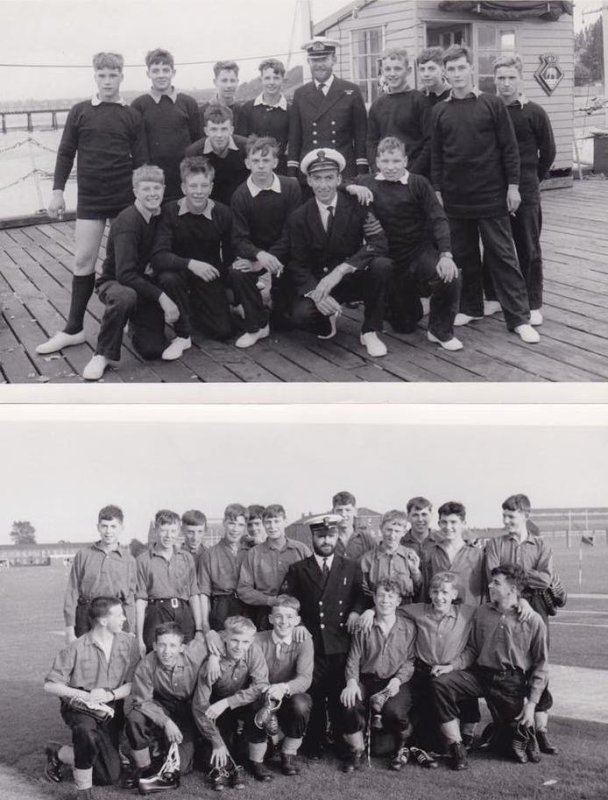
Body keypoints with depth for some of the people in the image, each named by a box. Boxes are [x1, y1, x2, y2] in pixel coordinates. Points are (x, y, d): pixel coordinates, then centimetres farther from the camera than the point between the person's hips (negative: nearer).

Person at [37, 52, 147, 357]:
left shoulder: (132, 115, 2)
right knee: (83, 260, 0)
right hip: (90, 198, 0)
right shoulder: (80, 111, 3)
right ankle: (74, 328, 6)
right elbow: (65, 153, 6)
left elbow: (140, 159, 3)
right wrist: (57, 191, 0)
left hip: (125, 197, 0)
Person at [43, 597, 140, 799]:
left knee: (110, 776, -1)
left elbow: (132, 684, -3)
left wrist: (110, 694, -22)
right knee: (87, 731, -40)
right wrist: (83, 695, -24)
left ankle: (60, 754, 23)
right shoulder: (76, 649, -12)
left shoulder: (128, 642, -4)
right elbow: (50, 685, -11)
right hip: (79, 706, -4)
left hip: (110, 708, 4)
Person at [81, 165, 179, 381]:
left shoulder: (162, 216, -1)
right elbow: (125, 274, -29)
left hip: (146, 284, 5)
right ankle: (103, 355, -22)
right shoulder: (127, 222, -21)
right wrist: (161, 296, -33)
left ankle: (135, 323, 24)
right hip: (115, 283, -5)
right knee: (124, 297, -43)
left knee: (153, 350, -11)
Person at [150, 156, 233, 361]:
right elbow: (158, 257, -28)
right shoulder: (170, 212, -17)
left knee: (223, 331, -8)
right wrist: (190, 263, -43)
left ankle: (193, 309, 27)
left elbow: (230, 256, -2)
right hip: (180, 271, -2)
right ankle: (183, 336, -16)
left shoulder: (222, 213, -12)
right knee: (168, 278, -38)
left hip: (210, 276, 2)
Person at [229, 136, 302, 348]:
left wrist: (270, 260, -26)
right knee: (237, 273, -33)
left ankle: (278, 306, 31)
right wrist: (260, 255, -37)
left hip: (284, 253, 0)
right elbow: (239, 239, -15)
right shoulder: (240, 195, -9)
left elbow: (290, 231, -13)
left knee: (291, 313, -10)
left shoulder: (291, 187, -10)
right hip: (254, 253, 0)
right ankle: (257, 326, -13)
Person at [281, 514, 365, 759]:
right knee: (313, 696, 1)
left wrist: (356, 611, -7)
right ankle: (315, 745, 14)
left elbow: (362, 596, 11)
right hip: (310, 644, 0)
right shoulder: (298, 570, 8)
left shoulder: (351, 568, 11)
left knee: (341, 696, 1)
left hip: (341, 644, 1)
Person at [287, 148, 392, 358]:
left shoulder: (357, 205, -8)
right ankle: (327, 321, 10)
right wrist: (315, 293, -29)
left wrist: (340, 270, -33)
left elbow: (379, 243, -21)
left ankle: (370, 332, -12)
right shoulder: (299, 217, -5)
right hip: (318, 282, 0)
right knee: (301, 315, -31)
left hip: (355, 278, 0)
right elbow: (297, 265, -7)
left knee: (382, 265, -31)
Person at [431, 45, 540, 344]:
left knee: (502, 255, -1)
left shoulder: (492, 104, -2)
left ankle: (519, 317, 2)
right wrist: (437, 190, 5)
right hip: (455, 197, 3)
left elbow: (509, 148, -2)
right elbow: (436, 154, 9)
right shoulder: (439, 111, 6)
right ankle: (471, 308, 24)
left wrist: (513, 186, -6)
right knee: (464, 255, 9)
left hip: (491, 195, -3)